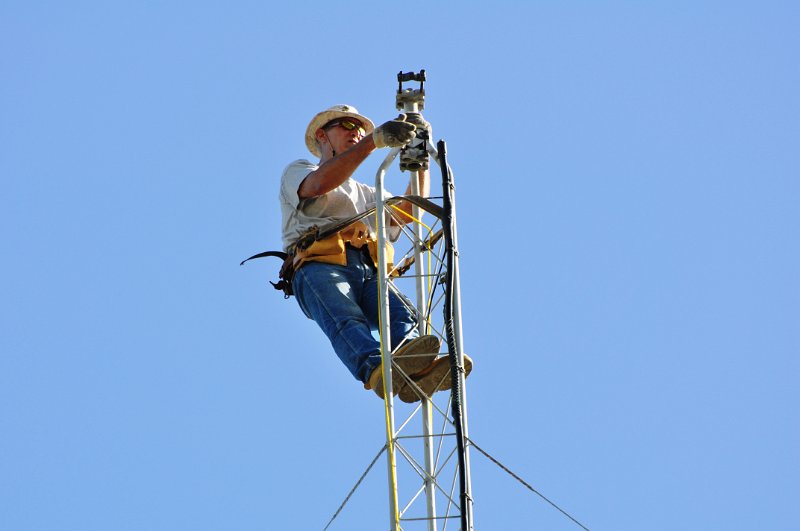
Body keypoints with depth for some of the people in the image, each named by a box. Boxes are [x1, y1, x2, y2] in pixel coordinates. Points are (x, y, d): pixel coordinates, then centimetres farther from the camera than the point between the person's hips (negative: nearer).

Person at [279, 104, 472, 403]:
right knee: (346, 321, -38)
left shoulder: (365, 194, 43)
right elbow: (319, 185, -2)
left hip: (368, 272, 4)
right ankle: (376, 369, -68)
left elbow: (409, 211, 25)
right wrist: (375, 140, -10)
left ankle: (417, 373, -62)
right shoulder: (297, 172, 25)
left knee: (403, 316, -31)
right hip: (320, 266, -4)